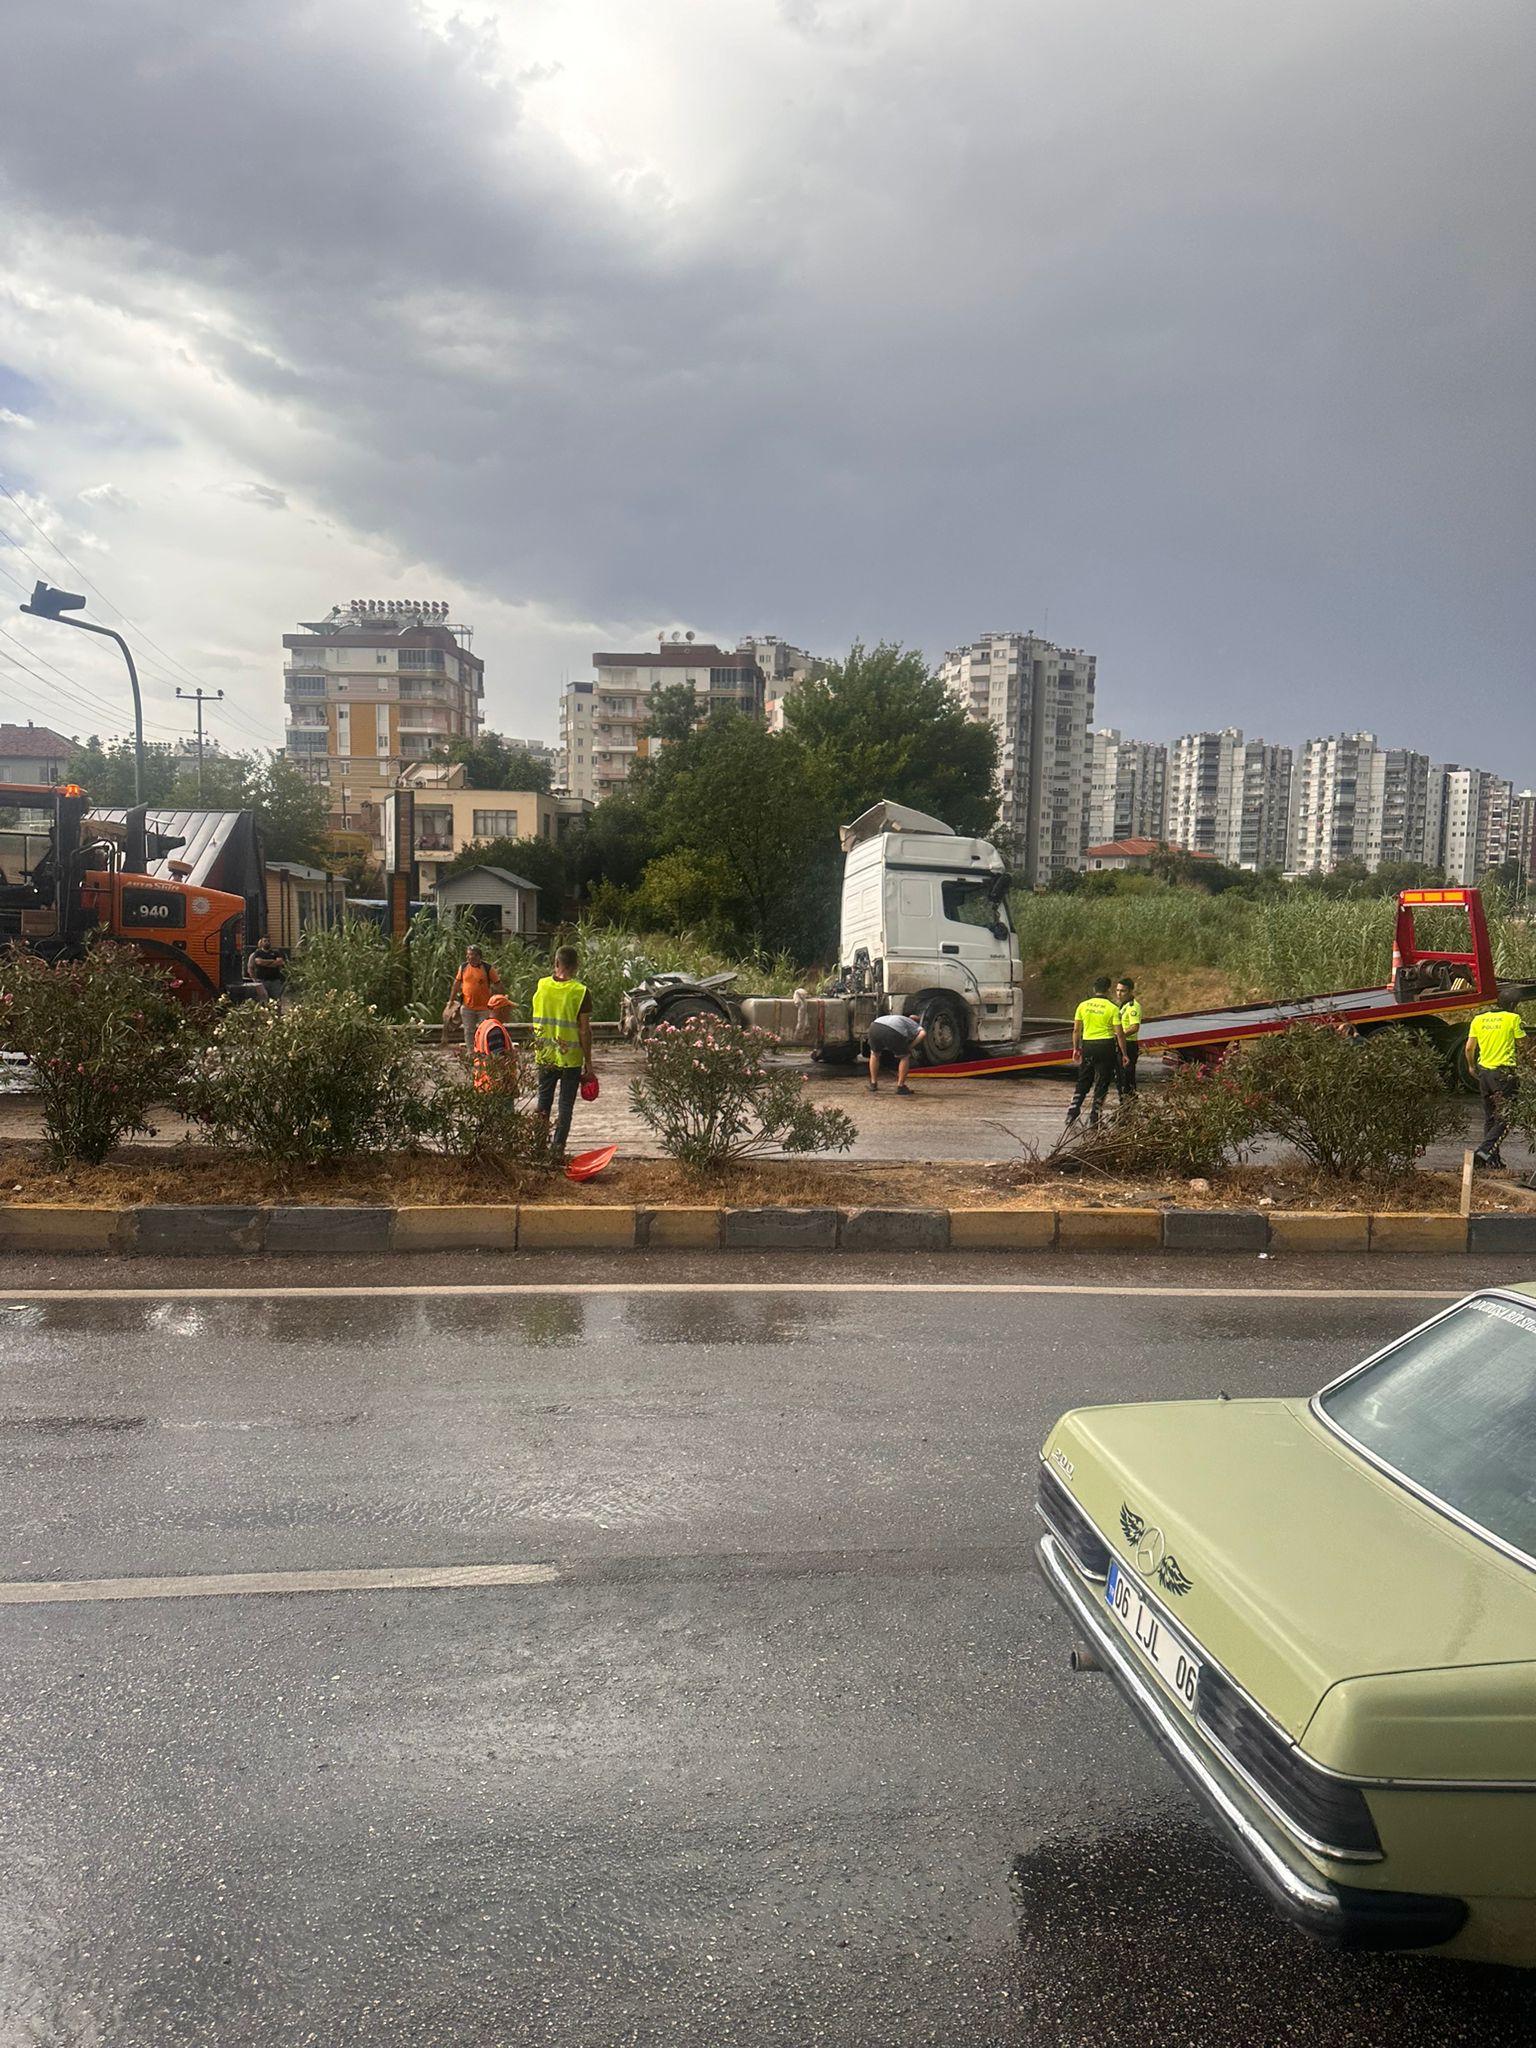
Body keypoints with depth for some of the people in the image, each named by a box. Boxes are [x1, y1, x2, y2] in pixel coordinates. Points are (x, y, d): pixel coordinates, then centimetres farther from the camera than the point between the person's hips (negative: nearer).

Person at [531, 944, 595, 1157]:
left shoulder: (541, 986, -3)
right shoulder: (580, 991, -13)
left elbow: (537, 1022, 11)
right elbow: (584, 1031, -11)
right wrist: (588, 1062, -4)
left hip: (545, 1056, 3)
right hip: (571, 1059, -3)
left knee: (544, 1102, 17)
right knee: (566, 1105, 6)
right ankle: (558, 1148, 6)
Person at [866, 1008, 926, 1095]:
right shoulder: (915, 1026, 29)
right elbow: (923, 1034, 5)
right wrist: (910, 1047, 13)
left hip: (875, 1026, 5)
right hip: (892, 1032, -4)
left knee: (874, 1054, 32)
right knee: (905, 1057, 21)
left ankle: (873, 1085, 31)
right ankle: (900, 1087, 19)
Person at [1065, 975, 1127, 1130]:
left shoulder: (1083, 1005, 2)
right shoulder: (1113, 1008, -7)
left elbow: (1076, 1030, 5)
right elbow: (1119, 1034, -9)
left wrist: (1075, 1049, 15)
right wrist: (1124, 1054, -1)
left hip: (1087, 1046, 3)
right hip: (1106, 1046, -3)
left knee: (1083, 1082, 15)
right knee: (1101, 1084, 6)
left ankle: (1072, 1114, 7)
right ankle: (1094, 1120, 8)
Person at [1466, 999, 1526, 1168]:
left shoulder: (1478, 1019, 7)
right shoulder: (1512, 1018, -7)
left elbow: (1469, 1047, 7)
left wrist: (1471, 1066, 23)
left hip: (1484, 1071, 6)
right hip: (1503, 1071, -6)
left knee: (1489, 1118, 14)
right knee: (1504, 1119, -3)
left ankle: (1493, 1157, 15)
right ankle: (1484, 1150, -18)